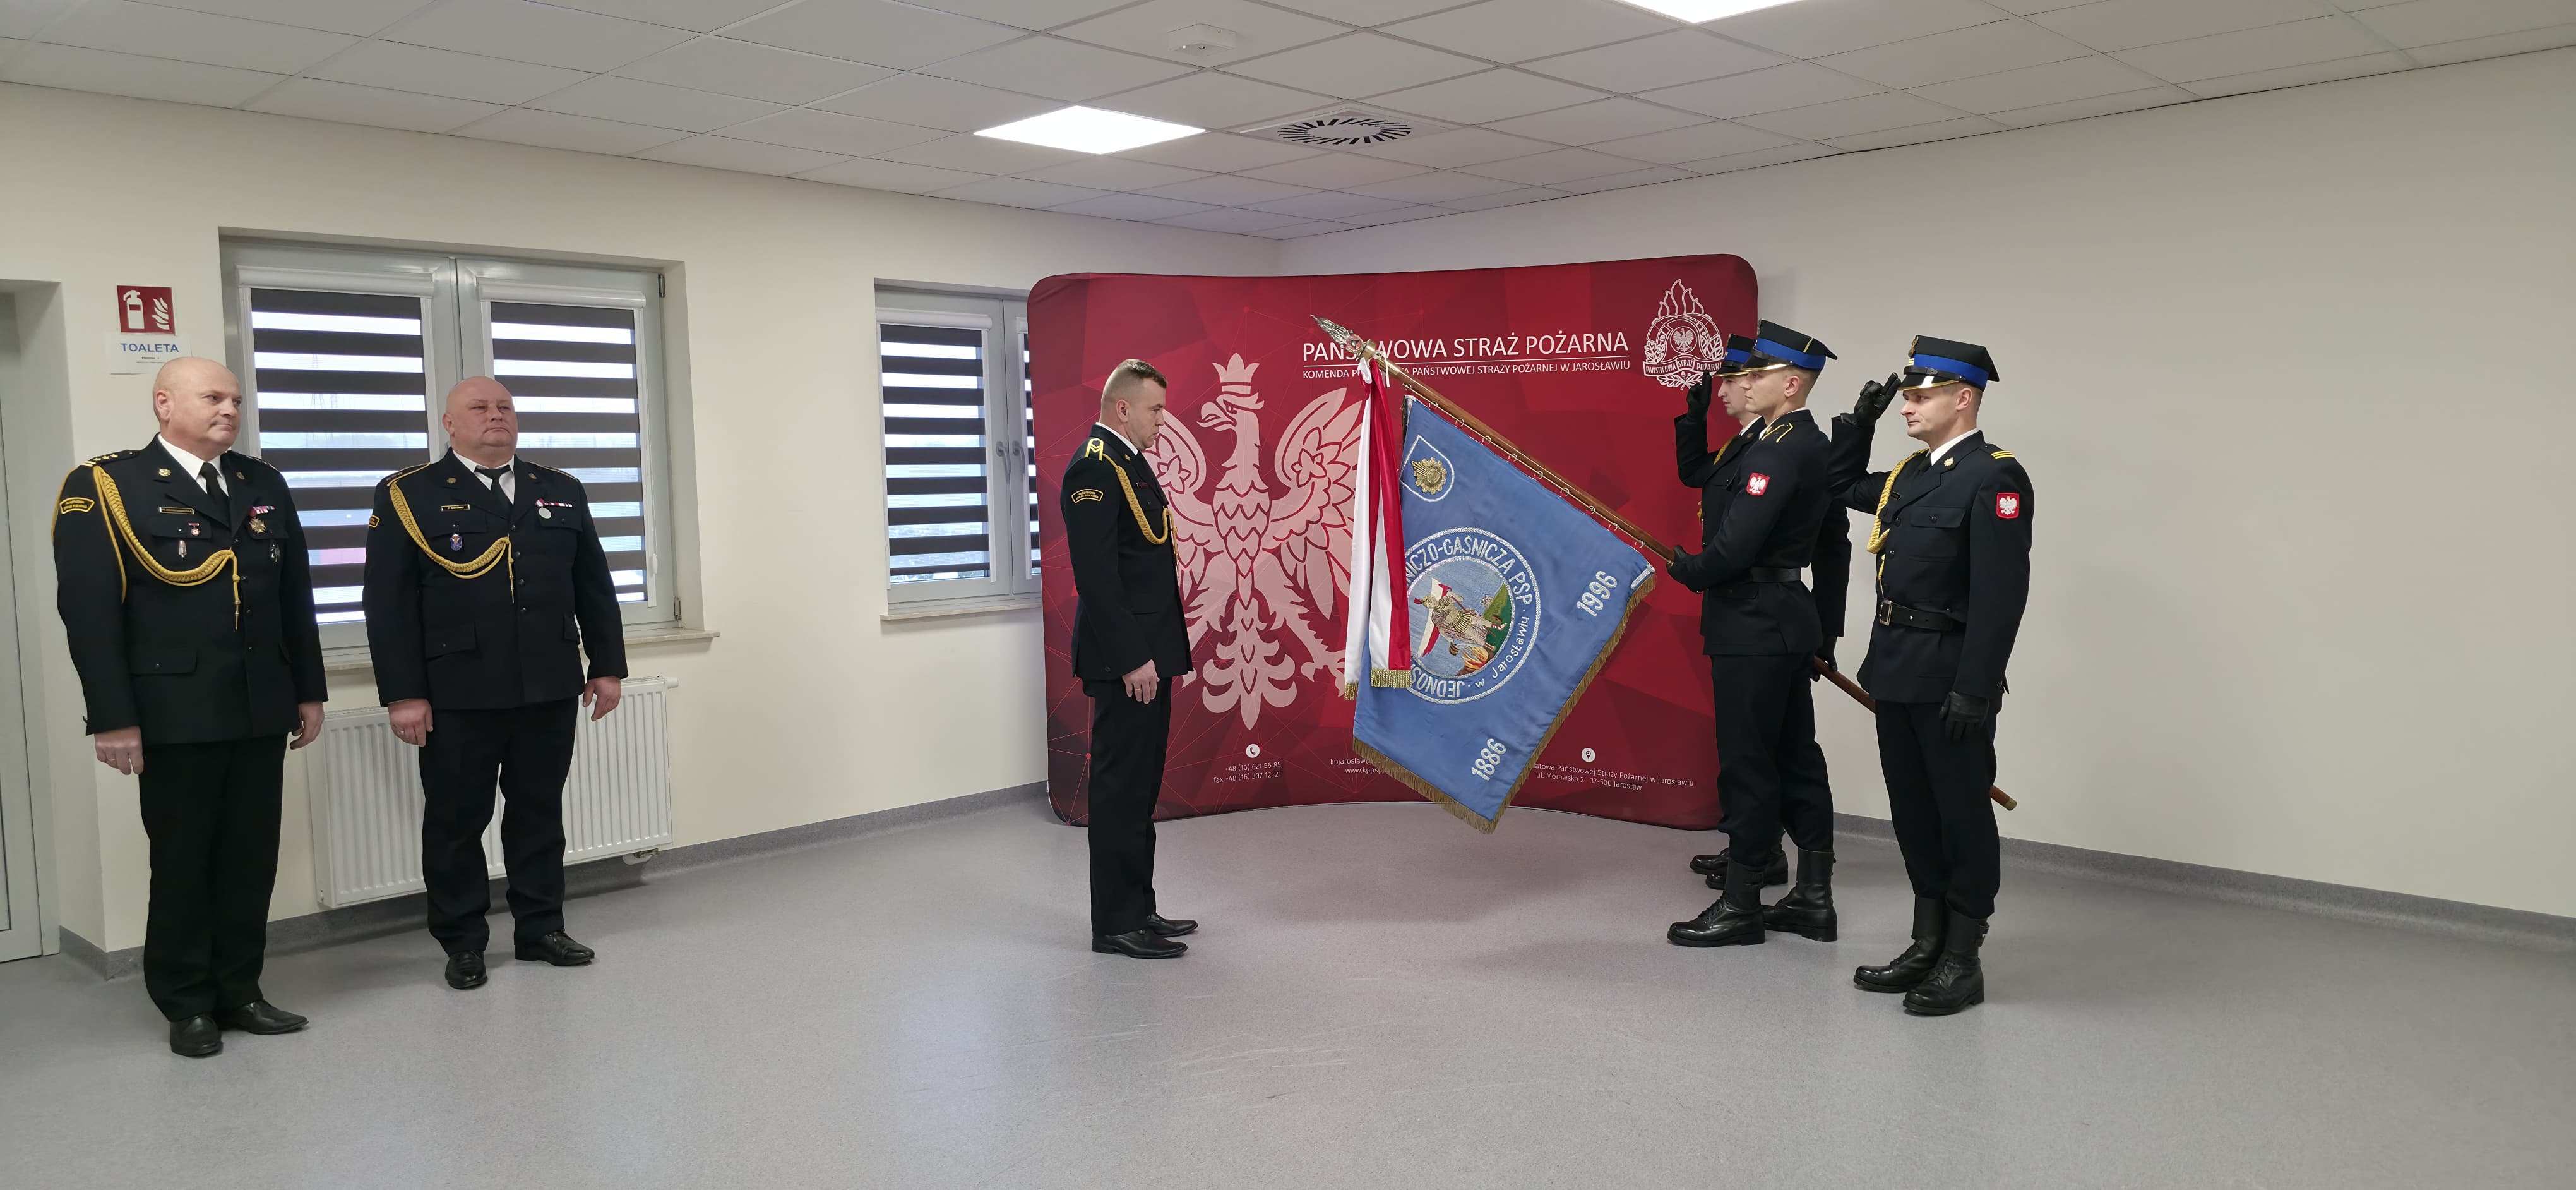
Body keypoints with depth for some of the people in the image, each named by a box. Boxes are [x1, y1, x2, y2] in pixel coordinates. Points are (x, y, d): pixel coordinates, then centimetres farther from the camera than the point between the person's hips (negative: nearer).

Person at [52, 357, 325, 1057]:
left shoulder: (265, 486, 12)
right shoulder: (104, 487, -4)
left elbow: (296, 598, 14)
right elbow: (89, 612, -9)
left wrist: (309, 691, 12)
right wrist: (113, 719, -13)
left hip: (262, 711, 5)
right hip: (175, 716, -4)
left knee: (251, 860, 10)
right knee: (182, 862, 7)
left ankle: (239, 992, 22)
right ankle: (187, 1005, 20)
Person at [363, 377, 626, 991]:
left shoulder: (562, 493, 11)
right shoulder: (409, 496, 0)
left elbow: (594, 587, 13)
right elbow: (388, 603, -5)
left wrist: (607, 665, 8)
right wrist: (403, 694, -10)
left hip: (550, 688, 3)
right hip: (457, 696, -3)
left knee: (540, 812, 11)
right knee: (456, 820, 6)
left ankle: (541, 928, 23)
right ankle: (462, 943, 19)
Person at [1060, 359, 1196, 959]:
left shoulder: (1128, 461, 16)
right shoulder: (1094, 468, -15)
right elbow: (1096, 573, -21)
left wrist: (1154, 653, 17)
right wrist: (1131, 659, -23)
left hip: (1147, 653, 10)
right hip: (1125, 660, -10)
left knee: (1139, 786, 16)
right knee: (1121, 788, -3)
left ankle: (1137, 908, 26)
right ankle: (1115, 925, 5)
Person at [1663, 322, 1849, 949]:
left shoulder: (1782, 451, -20)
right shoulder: (1811, 445, 14)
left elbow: (1735, 544, -22)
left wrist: (1682, 571, -8)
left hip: (1754, 627, -11)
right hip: (1786, 625, 11)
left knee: (1747, 762, -2)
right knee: (1794, 756, 13)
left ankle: (1741, 904, 8)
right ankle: (1813, 898, 21)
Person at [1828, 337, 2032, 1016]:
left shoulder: (1995, 476, -13)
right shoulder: (1912, 474, 13)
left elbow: (2001, 594, -19)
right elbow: (1844, 487, 32)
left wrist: (1976, 689, -23)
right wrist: (1859, 421, 17)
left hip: (1950, 679, -8)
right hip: (1896, 672, 8)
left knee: (1962, 814, 3)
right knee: (1913, 811, 14)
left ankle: (1963, 962, 13)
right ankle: (1928, 946, 26)